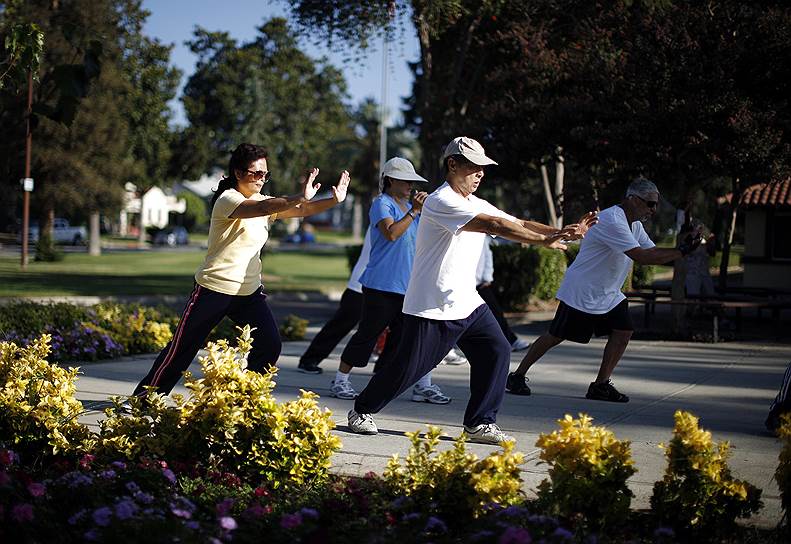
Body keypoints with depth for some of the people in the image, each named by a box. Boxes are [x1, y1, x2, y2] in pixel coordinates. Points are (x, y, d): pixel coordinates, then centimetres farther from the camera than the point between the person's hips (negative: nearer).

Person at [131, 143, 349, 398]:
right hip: (214, 288, -6)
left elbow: (301, 211, -3)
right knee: (182, 349, 3)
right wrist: (301, 197, -45)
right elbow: (263, 208, -35)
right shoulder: (227, 200, -16)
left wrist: (334, 200, -18)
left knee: (269, 346, -10)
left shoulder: (265, 202, 7)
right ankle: (143, 398, 18)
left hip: (249, 291, 6)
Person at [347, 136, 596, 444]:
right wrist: (544, 241, -31)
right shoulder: (441, 202, -18)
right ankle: (362, 410, 19)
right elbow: (494, 225, -27)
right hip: (431, 308, -8)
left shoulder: (477, 205, 11)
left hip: (467, 303, 8)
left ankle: (480, 423, 6)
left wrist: (564, 233, -11)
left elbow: (520, 225, 5)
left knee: (497, 351, -2)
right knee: (408, 367, -3)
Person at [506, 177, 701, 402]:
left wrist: (682, 249, -9)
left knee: (624, 332, -5)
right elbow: (641, 257, -31)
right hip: (581, 292, -9)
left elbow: (652, 252, 7)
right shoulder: (612, 221, -25)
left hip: (608, 295, 9)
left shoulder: (635, 225, 8)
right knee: (556, 336, -2)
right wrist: (681, 252, -28)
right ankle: (517, 377, 11)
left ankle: (601, 385, 2)